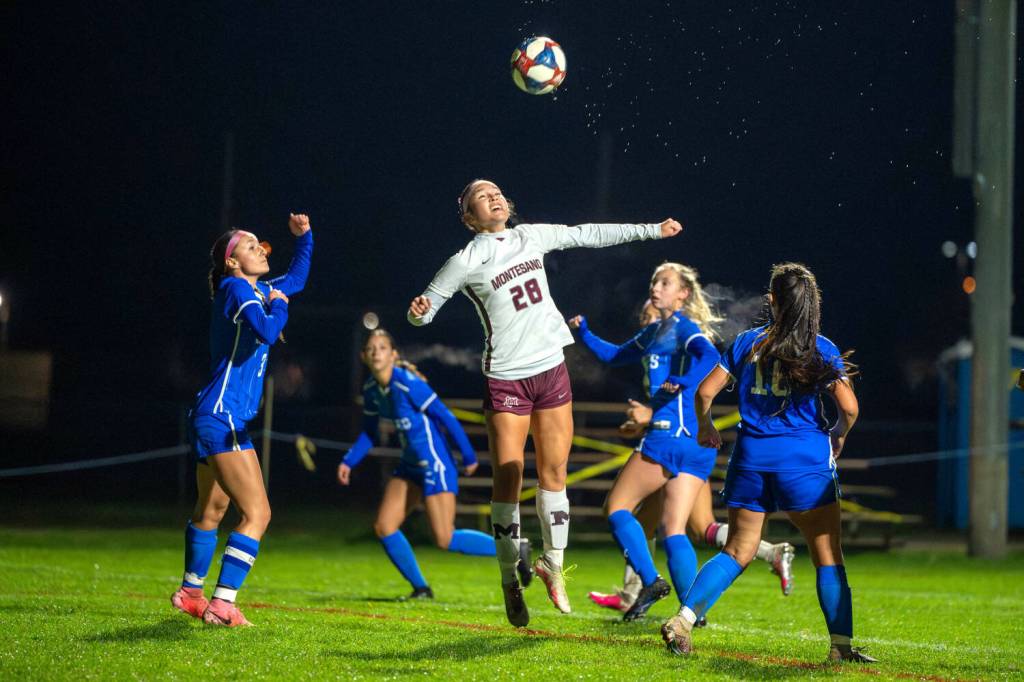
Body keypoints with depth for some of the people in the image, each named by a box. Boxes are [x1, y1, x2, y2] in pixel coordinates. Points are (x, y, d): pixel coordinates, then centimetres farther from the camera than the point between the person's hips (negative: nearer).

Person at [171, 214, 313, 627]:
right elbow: (267, 332, -28)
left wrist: (303, 236, 26)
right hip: (223, 418, -11)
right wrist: (277, 304, -10)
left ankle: (190, 592, 37)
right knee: (257, 515, -15)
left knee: (211, 510, 23)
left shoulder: (256, 291, 16)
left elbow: (296, 279, 36)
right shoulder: (237, 290, -11)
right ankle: (222, 604, -19)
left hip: (214, 419, 11)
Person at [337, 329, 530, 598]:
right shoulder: (371, 390, 4)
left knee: (445, 540, -11)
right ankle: (421, 588, 12)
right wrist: (348, 462, 6)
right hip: (410, 465, 8)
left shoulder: (407, 384, -21)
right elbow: (369, 433, 18)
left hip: (435, 464, -8)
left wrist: (469, 457, -12)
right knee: (384, 527, 0)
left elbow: (446, 417, -16)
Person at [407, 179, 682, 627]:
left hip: (551, 370, 4)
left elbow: (589, 234, 19)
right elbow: (424, 311, -3)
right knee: (508, 479, -6)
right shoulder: (466, 262, -7)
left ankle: (553, 564, 19)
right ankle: (510, 581, 4)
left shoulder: (532, 237, 7)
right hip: (505, 379, -4)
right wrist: (419, 310, -28)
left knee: (554, 472, 6)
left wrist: (651, 230, 25)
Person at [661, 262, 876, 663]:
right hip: (804, 459, -3)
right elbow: (849, 408, -7)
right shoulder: (822, 351, -2)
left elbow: (705, 392, 7)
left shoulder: (747, 343, 6)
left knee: (738, 551, 13)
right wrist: (839, 436, 14)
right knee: (828, 555, 5)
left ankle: (683, 620, -1)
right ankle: (841, 645, 0)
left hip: (751, 455, 3)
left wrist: (705, 428, 26)